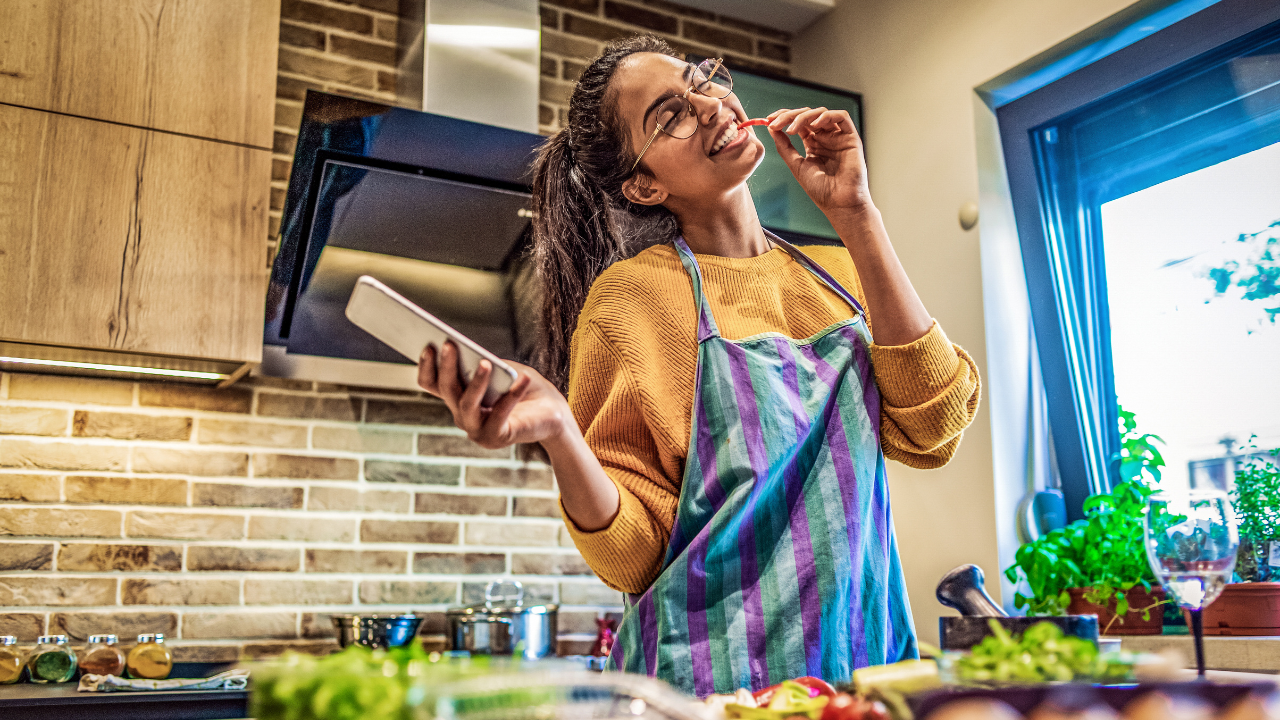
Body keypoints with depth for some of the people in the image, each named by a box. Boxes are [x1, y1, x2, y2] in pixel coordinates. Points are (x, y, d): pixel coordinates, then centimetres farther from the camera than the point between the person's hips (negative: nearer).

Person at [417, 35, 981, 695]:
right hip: (720, 680, -4)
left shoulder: (835, 274, 5)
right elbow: (635, 557, -10)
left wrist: (855, 219, -11)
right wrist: (557, 435, -29)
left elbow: (930, 432, -10)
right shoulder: (633, 294, -9)